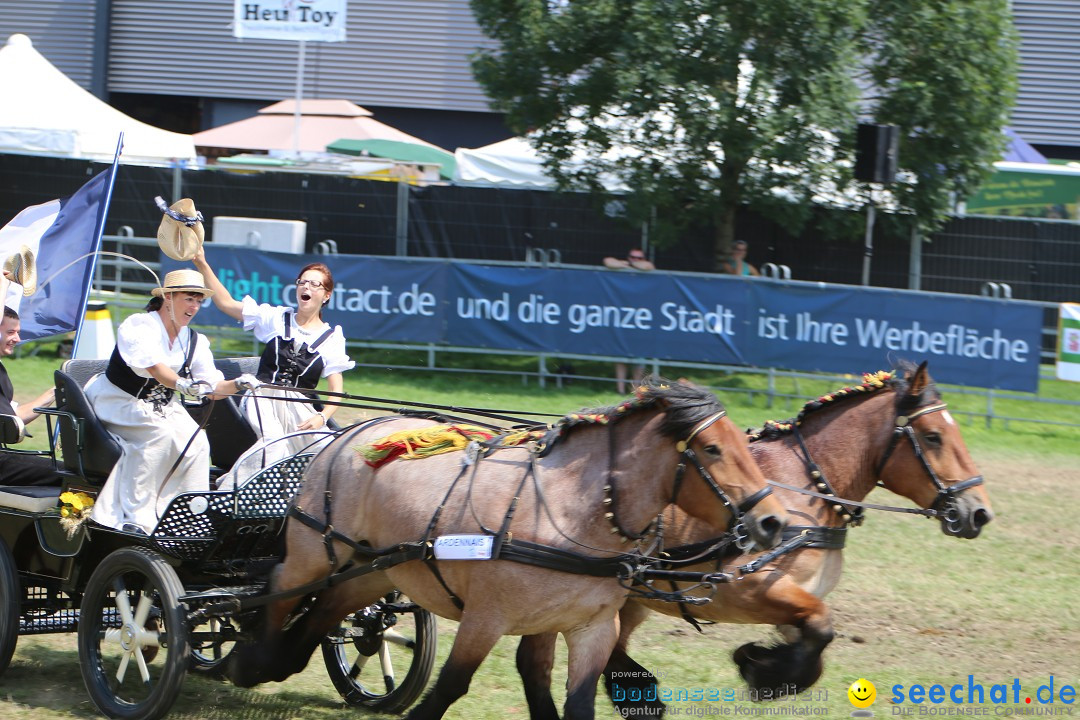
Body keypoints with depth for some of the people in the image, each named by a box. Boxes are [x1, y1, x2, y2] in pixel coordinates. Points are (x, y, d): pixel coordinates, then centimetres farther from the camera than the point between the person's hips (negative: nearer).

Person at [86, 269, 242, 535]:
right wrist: (181, 383, -54)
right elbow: (153, 366, -36)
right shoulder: (138, 326, -17)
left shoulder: (195, 341, 3)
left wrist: (237, 384, -24)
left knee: (197, 442, -21)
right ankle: (135, 519, -33)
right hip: (119, 403, -6)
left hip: (163, 407, 6)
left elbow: (213, 389, -3)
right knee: (158, 433, -34)